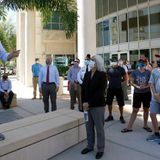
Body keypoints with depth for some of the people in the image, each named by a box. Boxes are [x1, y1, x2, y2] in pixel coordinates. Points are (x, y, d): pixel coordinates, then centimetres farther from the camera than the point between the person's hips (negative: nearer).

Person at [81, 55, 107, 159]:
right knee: (89, 127, 15)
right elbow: (84, 88, 4)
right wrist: (84, 102, -9)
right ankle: (90, 146, 34)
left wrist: (89, 103, -17)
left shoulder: (102, 75, -9)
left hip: (98, 106, -5)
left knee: (99, 128, 8)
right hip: (87, 105, 5)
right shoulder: (87, 74, 7)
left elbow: (100, 92, -15)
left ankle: (100, 149, 24)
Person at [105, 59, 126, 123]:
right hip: (110, 88, 3)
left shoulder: (121, 69, -8)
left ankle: (121, 117, 23)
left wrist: (118, 81, 0)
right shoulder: (109, 69, 0)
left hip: (118, 88, -3)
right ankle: (110, 116, 28)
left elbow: (125, 79, 1)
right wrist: (112, 81, 4)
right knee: (109, 102, 11)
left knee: (120, 103, 5)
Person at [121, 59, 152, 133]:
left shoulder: (148, 72, -4)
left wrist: (145, 86, -22)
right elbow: (131, 82, -5)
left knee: (146, 109, 12)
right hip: (137, 93, 0)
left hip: (147, 93, 1)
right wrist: (137, 86, -22)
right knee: (135, 110, 2)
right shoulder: (134, 72, -4)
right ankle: (129, 127, 8)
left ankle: (145, 125, 31)